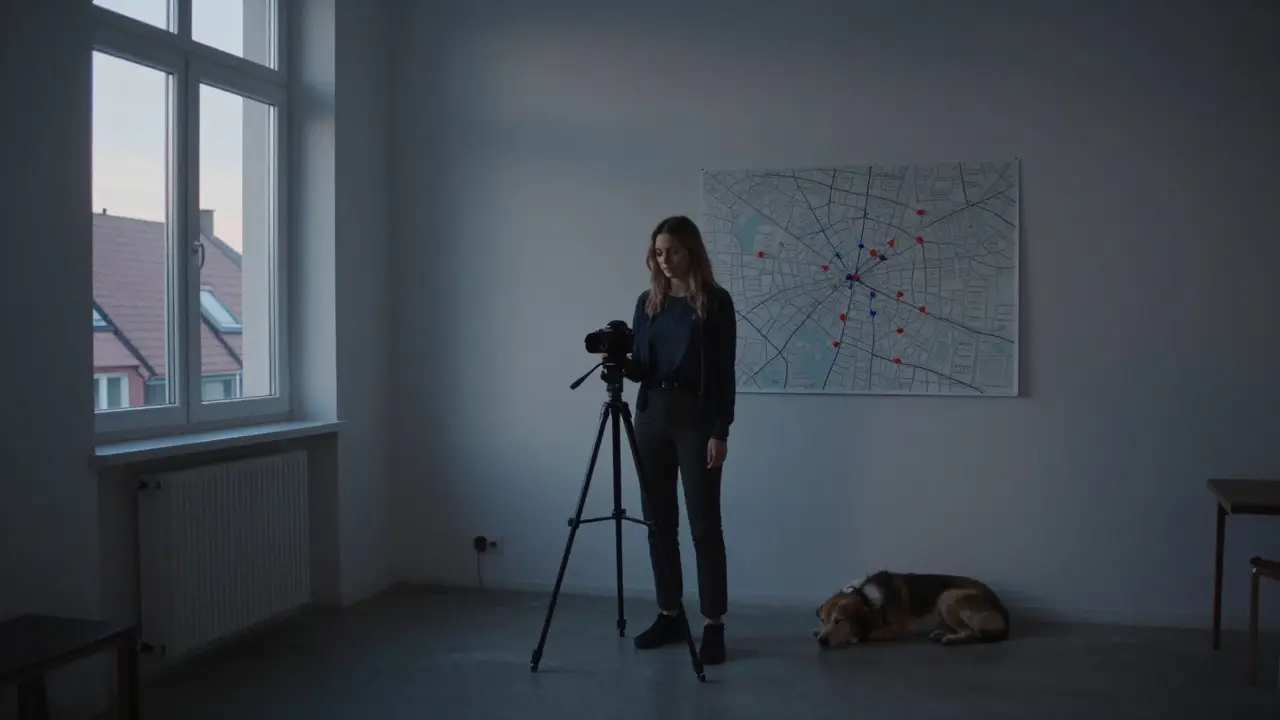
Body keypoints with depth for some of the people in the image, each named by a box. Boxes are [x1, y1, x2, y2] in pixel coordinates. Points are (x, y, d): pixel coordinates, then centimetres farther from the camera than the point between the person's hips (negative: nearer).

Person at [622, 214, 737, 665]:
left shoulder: (716, 302, -4)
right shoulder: (648, 302, 10)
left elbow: (724, 372, -7)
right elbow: (640, 368, 12)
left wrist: (720, 431, -12)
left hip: (696, 416, -5)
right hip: (652, 414, 5)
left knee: (703, 523, -4)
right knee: (658, 520, 9)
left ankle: (713, 625, 4)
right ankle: (669, 616, 20)